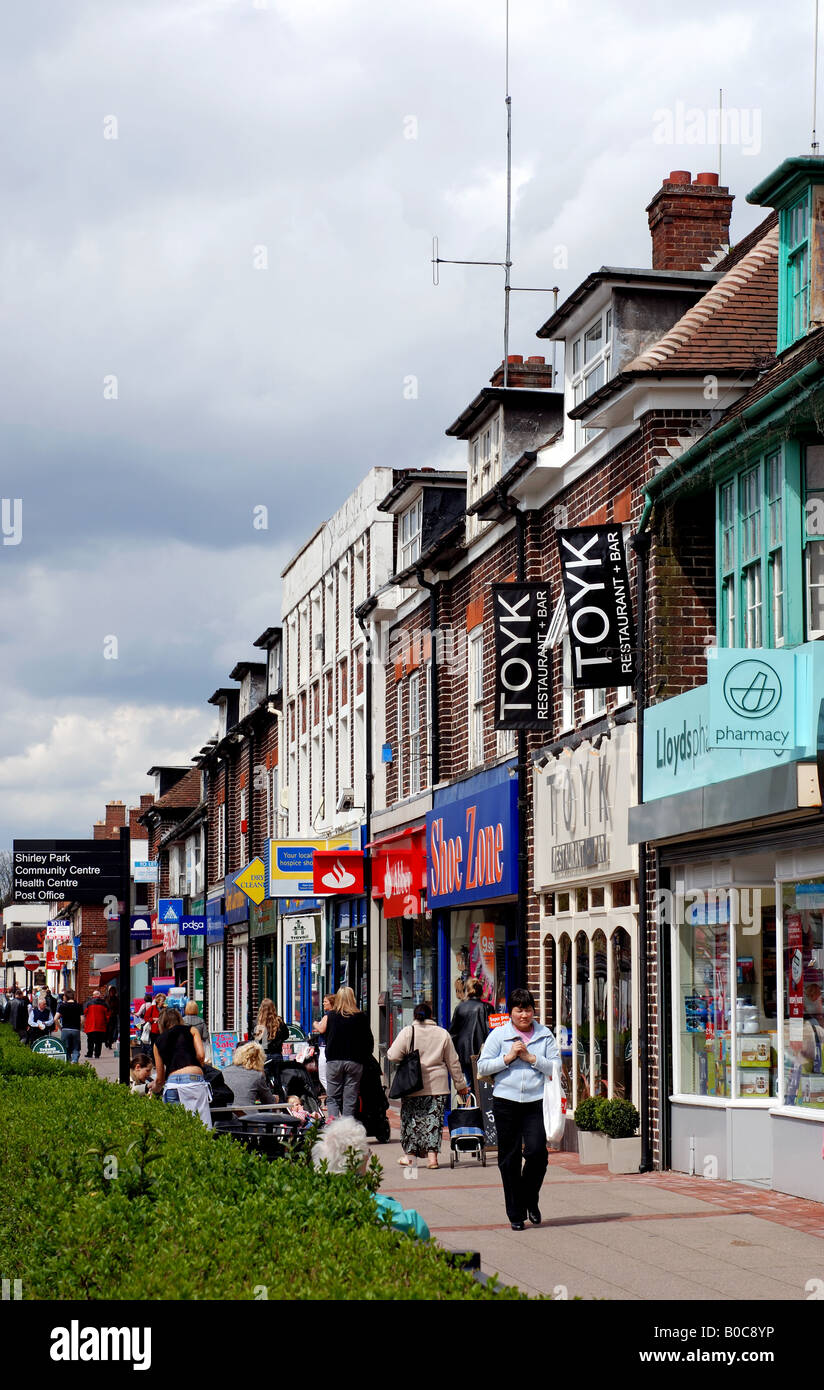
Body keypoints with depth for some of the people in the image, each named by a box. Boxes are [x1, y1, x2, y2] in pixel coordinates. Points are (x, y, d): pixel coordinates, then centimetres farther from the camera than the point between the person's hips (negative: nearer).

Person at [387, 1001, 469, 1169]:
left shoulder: (407, 1032, -3)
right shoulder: (443, 1034, 5)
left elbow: (393, 1056, -8)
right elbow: (453, 1062, 9)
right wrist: (460, 1084, 18)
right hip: (438, 1086, 1)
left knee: (411, 1119, 9)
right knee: (434, 1119, 5)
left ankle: (408, 1155, 12)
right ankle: (432, 1155, -1)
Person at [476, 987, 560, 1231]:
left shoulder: (545, 1035, 8)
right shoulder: (499, 1035, 5)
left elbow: (556, 1066, 3)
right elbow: (482, 1067, 2)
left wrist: (531, 1058, -8)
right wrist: (508, 1058, -9)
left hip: (536, 1103, 0)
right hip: (506, 1102, 0)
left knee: (536, 1152, -12)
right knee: (509, 1159, 3)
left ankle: (531, 1201, 15)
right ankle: (516, 1214, 13)